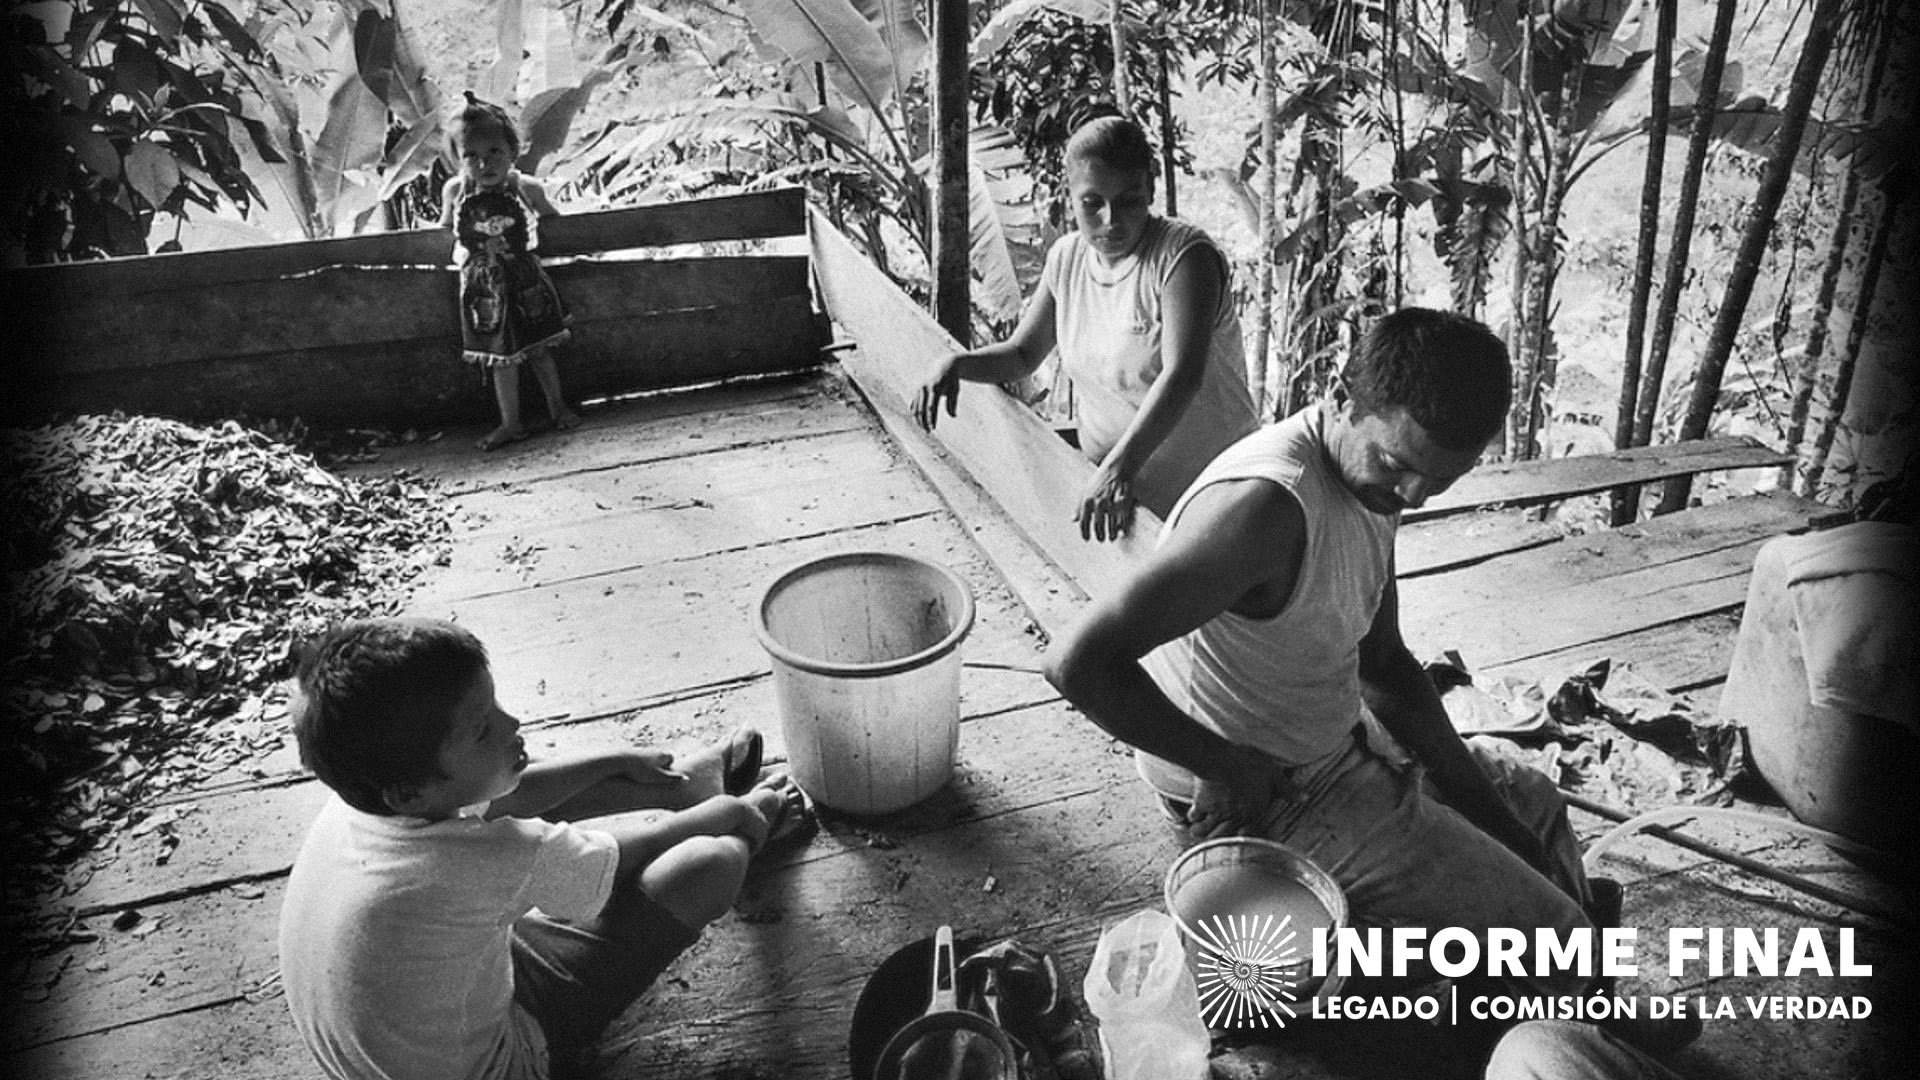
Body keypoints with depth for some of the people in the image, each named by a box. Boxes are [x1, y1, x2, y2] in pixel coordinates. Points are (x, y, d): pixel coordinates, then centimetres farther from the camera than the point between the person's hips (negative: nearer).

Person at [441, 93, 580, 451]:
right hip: (482, 287, 1)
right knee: (501, 358, 8)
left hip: (525, 279, -1)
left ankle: (557, 405, 29)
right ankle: (511, 422, 19)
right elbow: (445, 229, 12)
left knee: (539, 349, 10)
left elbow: (550, 217, 9)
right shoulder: (454, 191, -7)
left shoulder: (526, 188, -11)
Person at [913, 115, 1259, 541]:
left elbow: (1182, 378, -28)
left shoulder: (1184, 255, -15)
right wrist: (957, 363, -4)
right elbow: (1021, 354, 16)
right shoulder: (1067, 258, 5)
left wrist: (1119, 466, -41)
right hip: (1107, 480, 6)